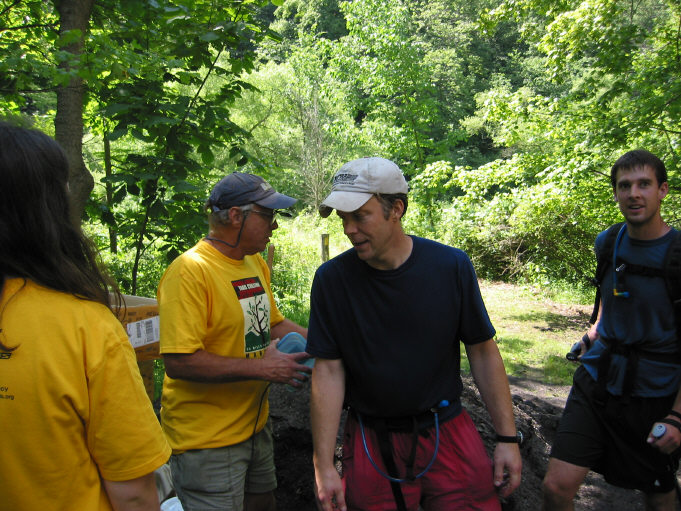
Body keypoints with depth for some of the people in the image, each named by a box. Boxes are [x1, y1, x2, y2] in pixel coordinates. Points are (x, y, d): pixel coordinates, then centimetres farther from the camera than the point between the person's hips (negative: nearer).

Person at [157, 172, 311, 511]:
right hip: (206, 440, -8)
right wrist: (264, 368, -24)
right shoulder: (190, 270, -21)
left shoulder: (255, 263, 6)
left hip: (254, 425, 9)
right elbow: (179, 362, -28)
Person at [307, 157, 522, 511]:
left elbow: (482, 351, -3)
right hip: (371, 441, 0)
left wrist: (508, 437, -3)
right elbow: (329, 369, -9)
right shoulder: (332, 279, -10)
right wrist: (323, 465, -10)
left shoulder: (451, 266, -10)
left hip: (448, 432, 1)